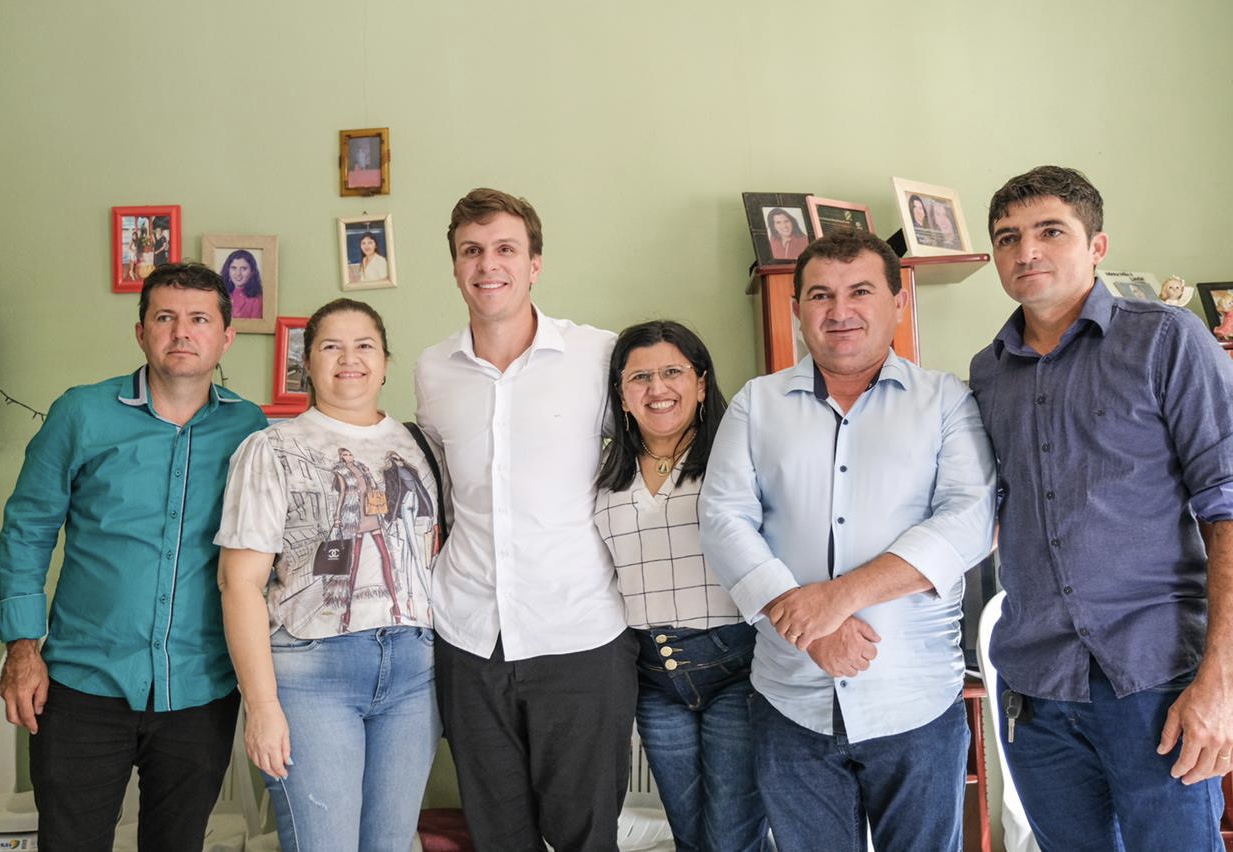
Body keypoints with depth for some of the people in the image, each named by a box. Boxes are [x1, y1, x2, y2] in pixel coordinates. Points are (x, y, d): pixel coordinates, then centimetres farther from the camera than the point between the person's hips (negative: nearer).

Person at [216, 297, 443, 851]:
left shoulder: (415, 446, 12)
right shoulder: (274, 450, 0)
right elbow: (241, 580, -6)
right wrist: (262, 704, -12)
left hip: (413, 669, 4)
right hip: (311, 669, -4)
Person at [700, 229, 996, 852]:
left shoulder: (946, 400, 2)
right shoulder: (756, 404, 7)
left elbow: (971, 519, -10)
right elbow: (723, 520, -2)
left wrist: (843, 594, -19)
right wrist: (807, 624, -15)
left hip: (918, 706, -1)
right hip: (790, 704, 2)